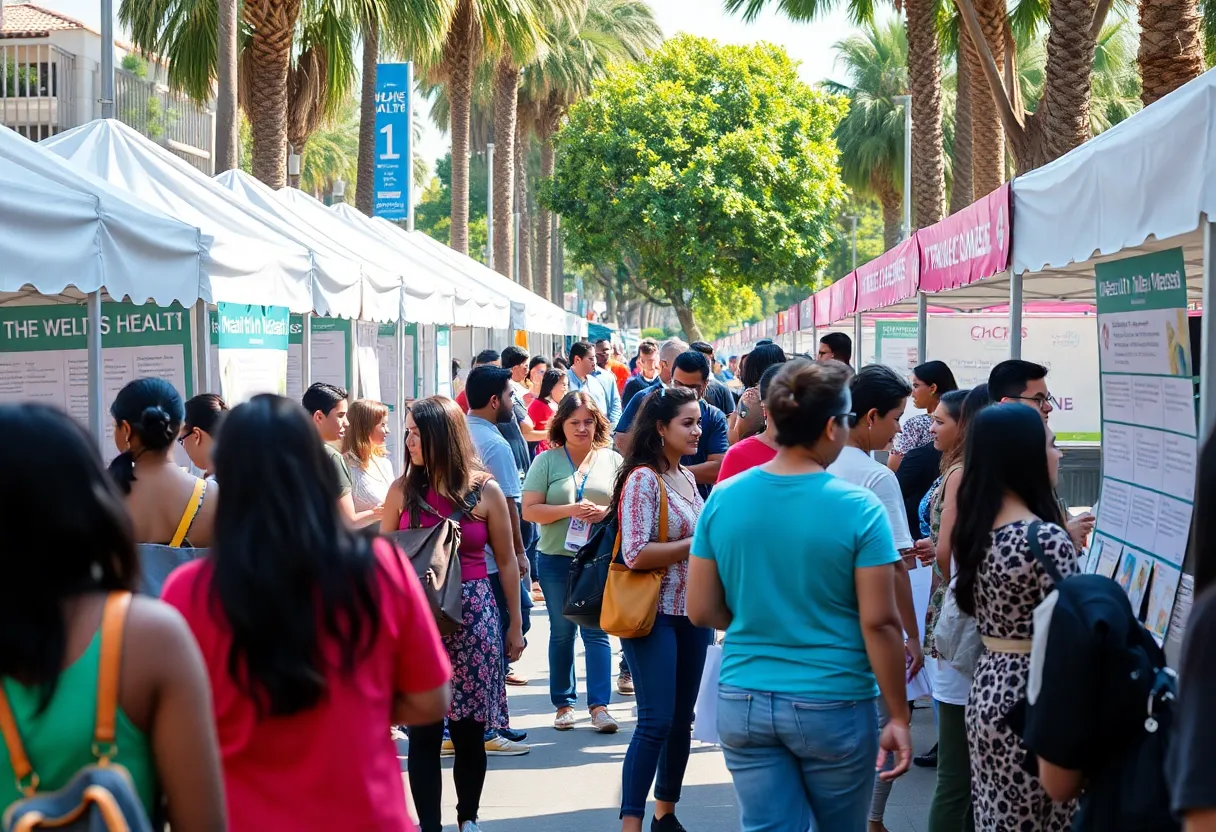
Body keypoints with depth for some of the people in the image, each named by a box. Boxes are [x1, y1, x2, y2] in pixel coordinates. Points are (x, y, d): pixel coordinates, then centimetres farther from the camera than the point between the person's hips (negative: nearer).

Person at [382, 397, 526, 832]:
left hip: (472, 616, 0)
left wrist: (515, 624, 8)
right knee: (423, 731, -2)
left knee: (469, 729, 5)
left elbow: (506, 562, 7)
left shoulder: (484, 490, 0)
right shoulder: (403, 489, 2)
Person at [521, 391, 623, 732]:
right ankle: (564, 704, 17)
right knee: (562, 632, 8)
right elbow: (529, 510, -5)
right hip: (556, 559, 0)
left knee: (596, 630, -3)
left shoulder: (612, 460, 6)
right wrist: (569, 510, -18)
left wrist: (607, 511, -13)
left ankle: (599, 705, -1)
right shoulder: (547, 461, 2)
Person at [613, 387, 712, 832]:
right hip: (655, 613, -8)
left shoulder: (687, 478, 12)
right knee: (655, 722, -10)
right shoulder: (643, 479, -13)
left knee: (682, 719, 13)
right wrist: (698, 542, -18)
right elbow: (635, 554, -20)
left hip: (693, 613, 8)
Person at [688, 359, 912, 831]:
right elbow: (879, 624, -14)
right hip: (833, 705, -3)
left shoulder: (722, 500, -3)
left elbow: (702, 612, 1)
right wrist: (898, 718, -6)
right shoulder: (858, 508, -13)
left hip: (743, 701, 3)